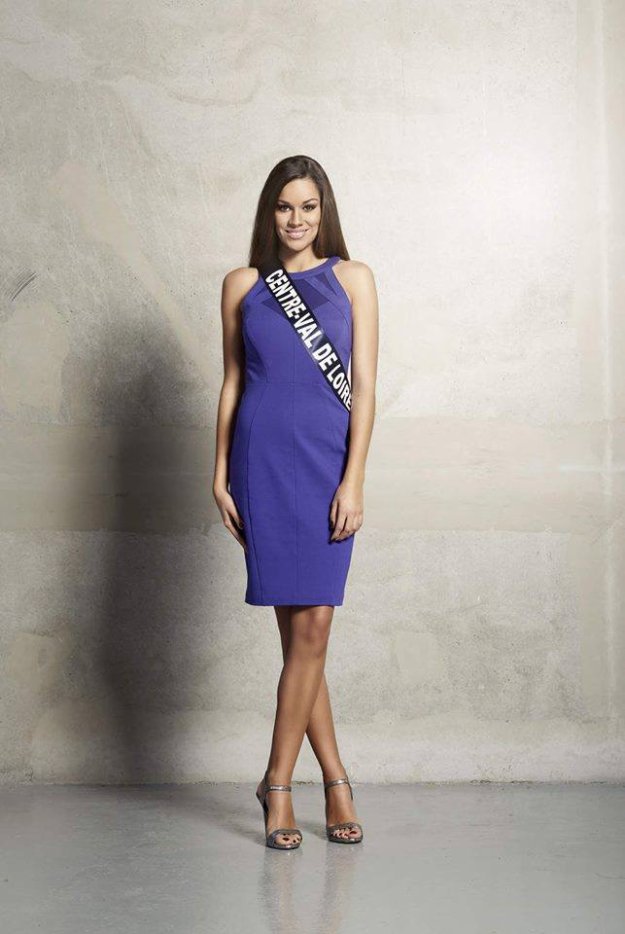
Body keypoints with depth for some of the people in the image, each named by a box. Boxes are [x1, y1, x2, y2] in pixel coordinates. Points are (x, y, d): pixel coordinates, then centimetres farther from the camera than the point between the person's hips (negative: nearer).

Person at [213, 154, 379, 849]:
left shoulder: (352, 279, 7)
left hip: (327, 460, -1)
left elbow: (364, 386, 1)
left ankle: (278, 779, 9)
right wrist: (220, 475, 6)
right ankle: (335, 778, 13)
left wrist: (353, 480, -8)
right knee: (297, 628, 1)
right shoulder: (241, 285, 11)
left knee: (312, 624, -6)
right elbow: (232, 383, 13)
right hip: (262, 459, 1)